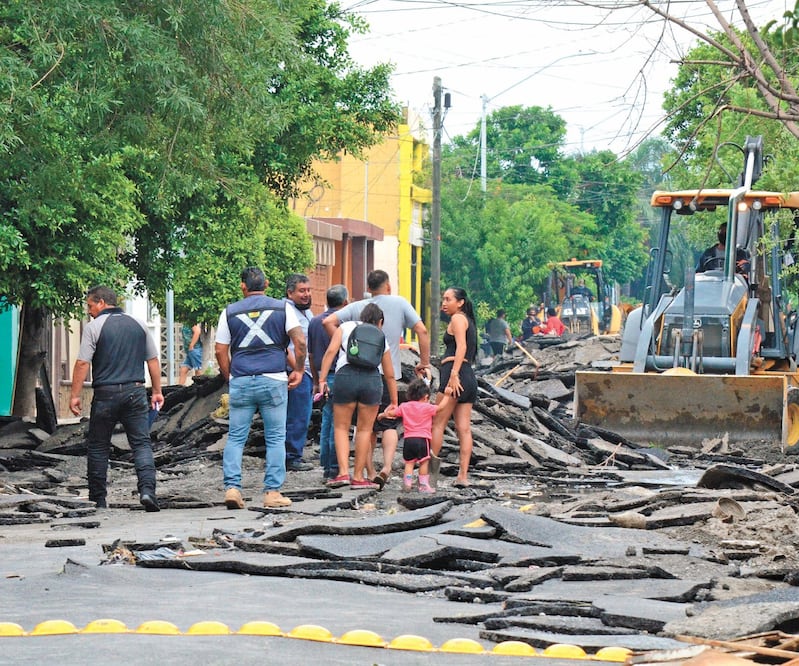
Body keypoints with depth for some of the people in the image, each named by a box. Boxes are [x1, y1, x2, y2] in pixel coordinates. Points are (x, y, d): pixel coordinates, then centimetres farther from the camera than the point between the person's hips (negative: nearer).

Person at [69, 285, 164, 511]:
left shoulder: (94, 327, -3)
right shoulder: (138, 325, 11)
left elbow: (82, 363, -9)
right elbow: (153, 360, 13)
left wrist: (75, 395, -6)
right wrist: (157, 391, 19)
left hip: (106, 393, -3)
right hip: (136, 391, 3)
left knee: (98, 448, 8)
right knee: (142, 444, 1)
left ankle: (98, 499, 11)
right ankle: (147, 490, -17)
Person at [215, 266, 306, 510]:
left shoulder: (230, 312, 7)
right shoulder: (282, 308, 5)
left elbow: (220, 350, 6)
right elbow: (300, 341, -4)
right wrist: (298, 370, 7)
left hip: (241, 382, 1)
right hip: (273, 380, -1)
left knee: (235, 438, 7)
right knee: (275, 438, 5)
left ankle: (232, 487, -7)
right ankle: (273, 492, 2)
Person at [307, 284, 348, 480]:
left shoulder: (314, 322, 12)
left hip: (322, 377, 7)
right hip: (338, 376, -7)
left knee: (327, 421, 13)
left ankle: (326, 466, 15)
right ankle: (335, 467, -3)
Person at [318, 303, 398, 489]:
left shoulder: (345, 327, 19)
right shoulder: (382, 339, 24)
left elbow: (331, 351, 3)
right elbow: (390, 376, 28)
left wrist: (322, 379, 1)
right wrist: (394, 402, 37)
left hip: (346, 376, -1)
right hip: (372, 378, 1)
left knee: (341, 427, 10)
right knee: (364, 430, 11)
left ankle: (343, 473, -2)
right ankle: (358, 477, 13)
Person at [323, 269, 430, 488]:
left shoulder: (357, 308, 6)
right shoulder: (400, 304, 3)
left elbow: (328, 322, -5)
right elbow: (422, 332, -2)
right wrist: (424, 363, 5)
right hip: (389, 373, -1)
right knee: (390, 424, 5)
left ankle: (371, 473, 13)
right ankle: (386, 467, -16)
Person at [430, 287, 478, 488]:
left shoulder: (458, 318, -3)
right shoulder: (469, 321, 24)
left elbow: (461, 347, -17)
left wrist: (454, 374, -25)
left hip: (455, 375, -9)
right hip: (469, 377, 9)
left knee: (437, 424, -5)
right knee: (464, 428, 1)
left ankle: (431, 471, -5)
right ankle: (463, 475, -5)